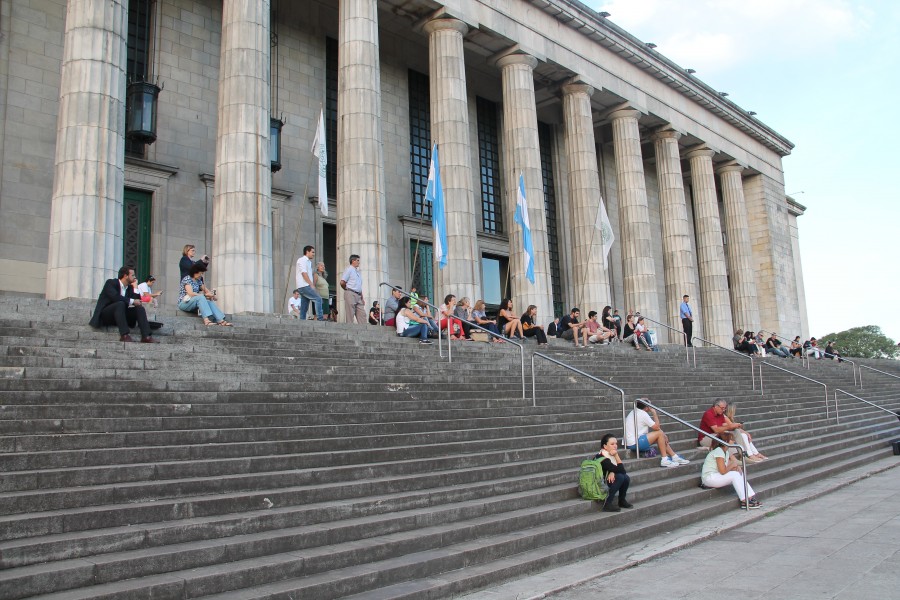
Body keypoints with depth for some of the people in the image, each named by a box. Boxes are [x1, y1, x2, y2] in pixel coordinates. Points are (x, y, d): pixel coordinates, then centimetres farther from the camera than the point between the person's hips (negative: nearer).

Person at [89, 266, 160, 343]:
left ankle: (146, 336, -28)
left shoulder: (130, 287, 12)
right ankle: (124, 335, -43)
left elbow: (138, 300, 0)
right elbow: (115, 297, -25)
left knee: (140, 308, -12)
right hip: (105, 315, -6)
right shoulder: (111, 283, -7)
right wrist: (132, 301, -23)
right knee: (120, 303, -33)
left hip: (120, 315, 7)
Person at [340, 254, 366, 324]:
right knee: (350, 314, -8)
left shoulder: (357, 271, 23)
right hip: (350, 294, -8)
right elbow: (342, 282, -11)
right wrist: (348, 289, 4)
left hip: (358, 296, 8)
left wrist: (362, 298, 18)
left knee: (362, 314, 0)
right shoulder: (349, 269, -2)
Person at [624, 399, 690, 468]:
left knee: (662, 437, 15)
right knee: (660, 433, -11)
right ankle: (665, 460, -6)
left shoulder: (634, 412, 14)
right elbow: (656, 427, -13)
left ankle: (675, 457, 16)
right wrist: (654, 413, -5)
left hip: (631, 443, 10)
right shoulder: (643, 414, -15)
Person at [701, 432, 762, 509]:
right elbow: (723, 471, -23)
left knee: (740, 474, -1)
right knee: (735, 475, -22)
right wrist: (732, 465, -8)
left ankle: (751, 497, -6)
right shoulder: (718, 451, -20)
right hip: (709, 478, -10)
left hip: (717, 476, 10)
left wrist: (737, 466, -13)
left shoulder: (726, 452, 11)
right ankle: (745, 501, -18)